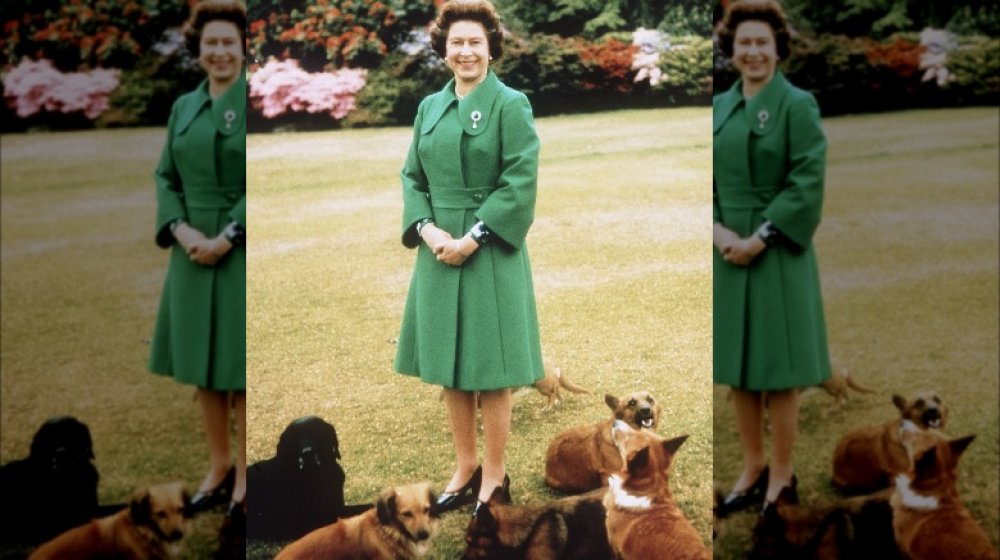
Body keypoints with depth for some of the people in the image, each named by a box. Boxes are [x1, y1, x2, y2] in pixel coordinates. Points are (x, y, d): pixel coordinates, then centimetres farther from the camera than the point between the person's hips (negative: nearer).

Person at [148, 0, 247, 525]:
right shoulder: (184, 107, 10)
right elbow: (166, 177, 10)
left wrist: (226, 238, -17)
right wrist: (181, 229, -8)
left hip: (242, 251, -5)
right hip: (194, 249, 5)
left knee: (238, 366, 1)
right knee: (202, 364, 11)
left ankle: (244, 474, 14)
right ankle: (218, 466, 25)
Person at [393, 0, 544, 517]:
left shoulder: (510, 105, -6)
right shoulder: (429, 107, 10)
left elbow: (520, 183, -12)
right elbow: (412, 177, 11)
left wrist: (472, 238, -17)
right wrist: (427, 229, -7)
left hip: (489, 255, -5)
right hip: (439, 252, 5)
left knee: (489, 373, 2)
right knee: (450, 372, 12)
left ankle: (494, 476, 17)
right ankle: (465, 469, 26)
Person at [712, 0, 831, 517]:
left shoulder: (797, 105, -7)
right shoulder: (719, 108, 9)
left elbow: (807, 182, -13)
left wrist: (760, 237, -18)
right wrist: (718, 230, -8)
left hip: (777, 255, -5)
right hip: (728, 253, 5)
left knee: (777, 369, 2)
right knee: (739, 369, 11)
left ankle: (782, 476, 17)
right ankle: (752, 470, 25)